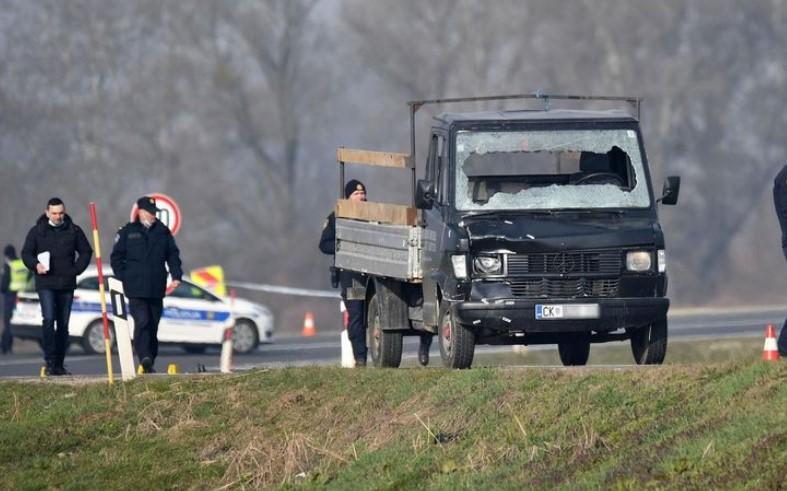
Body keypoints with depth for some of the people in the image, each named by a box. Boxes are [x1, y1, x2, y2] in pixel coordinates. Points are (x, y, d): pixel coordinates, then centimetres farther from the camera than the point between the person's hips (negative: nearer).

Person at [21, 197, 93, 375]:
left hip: (67, 284, 3)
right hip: (46, 283, -3)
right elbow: (26, 253, 7)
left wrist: (76, 269, 0)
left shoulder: (74, 231, 7)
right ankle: (50, 361, -15)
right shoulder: (37, 231, 3)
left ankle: (59, 364, 12)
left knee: (63, 324, 6)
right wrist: (35, 265, -13)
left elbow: (86, 252, 14)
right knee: (49, 319, -17)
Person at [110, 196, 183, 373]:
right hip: (136, 289, -3)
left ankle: (150, 363, 14)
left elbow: (173, 255, 14)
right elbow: (116, 257, 6)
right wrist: (124, 279, -3)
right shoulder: (127, 232, 4)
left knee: (153, 325, 7)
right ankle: (144, 357, -26)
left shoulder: (162, 231, 11)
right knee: (142, 321, -18)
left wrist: (176, 276, 1)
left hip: (157, 289, 4)